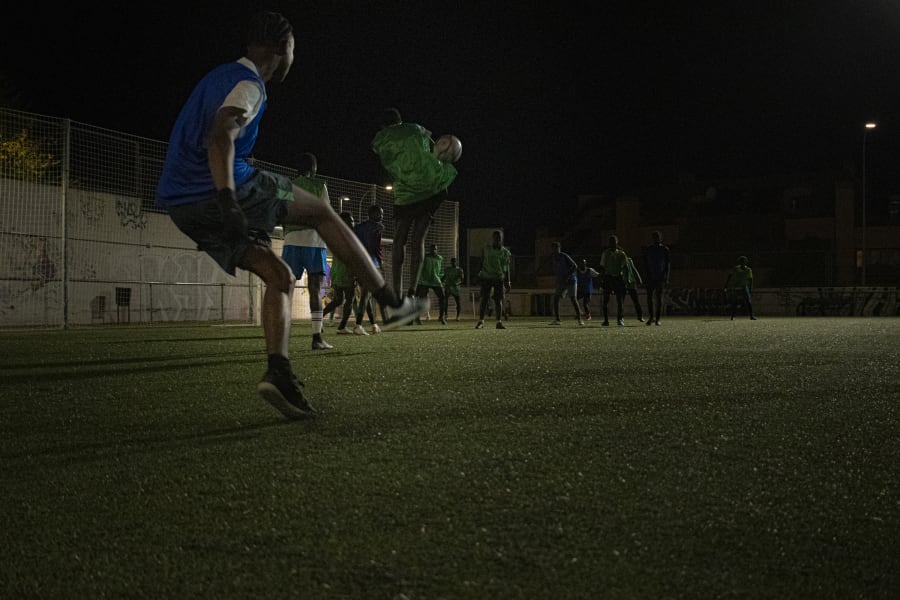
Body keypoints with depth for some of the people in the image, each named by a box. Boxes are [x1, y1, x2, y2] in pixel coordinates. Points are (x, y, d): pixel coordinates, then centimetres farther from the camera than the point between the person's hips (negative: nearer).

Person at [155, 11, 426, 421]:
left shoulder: (220, 77, 24)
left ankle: (279, 372, -4)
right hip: (217, 195, -9)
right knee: (322, 211, 7)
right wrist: (228, 201, -34)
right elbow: (220, 137, -25)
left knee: (279, 276, 12)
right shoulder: (247, 83, -7)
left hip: (181, 207, 9)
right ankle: (392, 303, 10)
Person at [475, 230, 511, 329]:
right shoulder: (486, 249, 0)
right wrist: (479, 278, -1)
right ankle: (481, 321, -1)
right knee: (484, 300, -6)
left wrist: (507, 282, 7)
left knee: (498, 300, -2)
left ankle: (499, 322, 1)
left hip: (499, 278, 2)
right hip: (486, 277, -2)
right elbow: (481, 264, 5)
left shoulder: (505, 252, 5)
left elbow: (507, 268, 11)